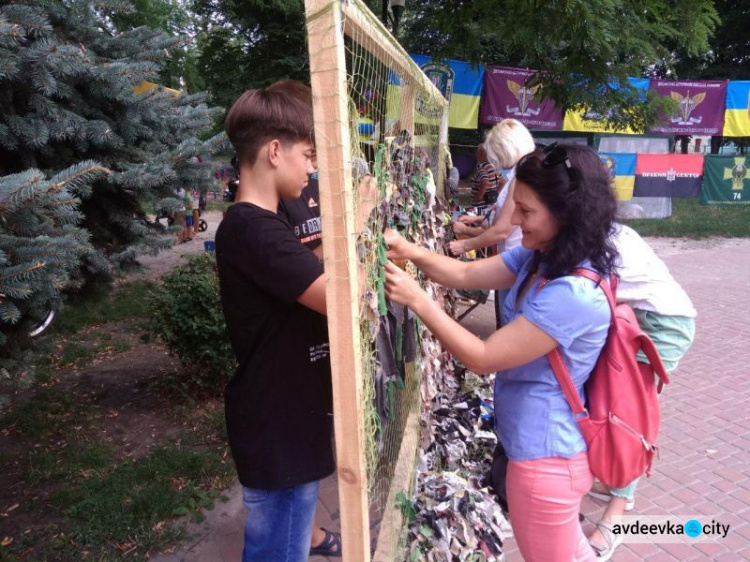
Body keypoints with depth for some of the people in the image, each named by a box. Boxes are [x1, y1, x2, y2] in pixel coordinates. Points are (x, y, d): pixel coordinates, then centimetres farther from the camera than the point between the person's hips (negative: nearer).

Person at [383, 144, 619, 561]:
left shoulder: (572, 295, -32)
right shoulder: (539, 258, -3)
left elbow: (483, 358, -27)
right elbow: (467, 275, 0)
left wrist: (418, 300, -26)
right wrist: (411, 252, -17)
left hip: (545, 452, -9)